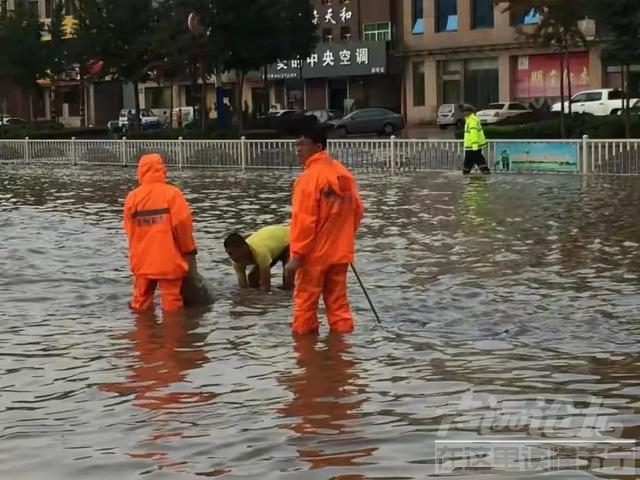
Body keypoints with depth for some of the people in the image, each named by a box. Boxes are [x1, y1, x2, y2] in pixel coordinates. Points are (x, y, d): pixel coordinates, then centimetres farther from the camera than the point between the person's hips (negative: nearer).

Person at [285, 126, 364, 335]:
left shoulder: (309, 177, -17)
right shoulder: (343, 173, 6)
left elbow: (304, 220, -20)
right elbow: (357, 209, 11)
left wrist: (297, 254, -17)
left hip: (314, 253, -7)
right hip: (339, 252, 7)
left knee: (305, 301, 6)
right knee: (338, 301, 13)